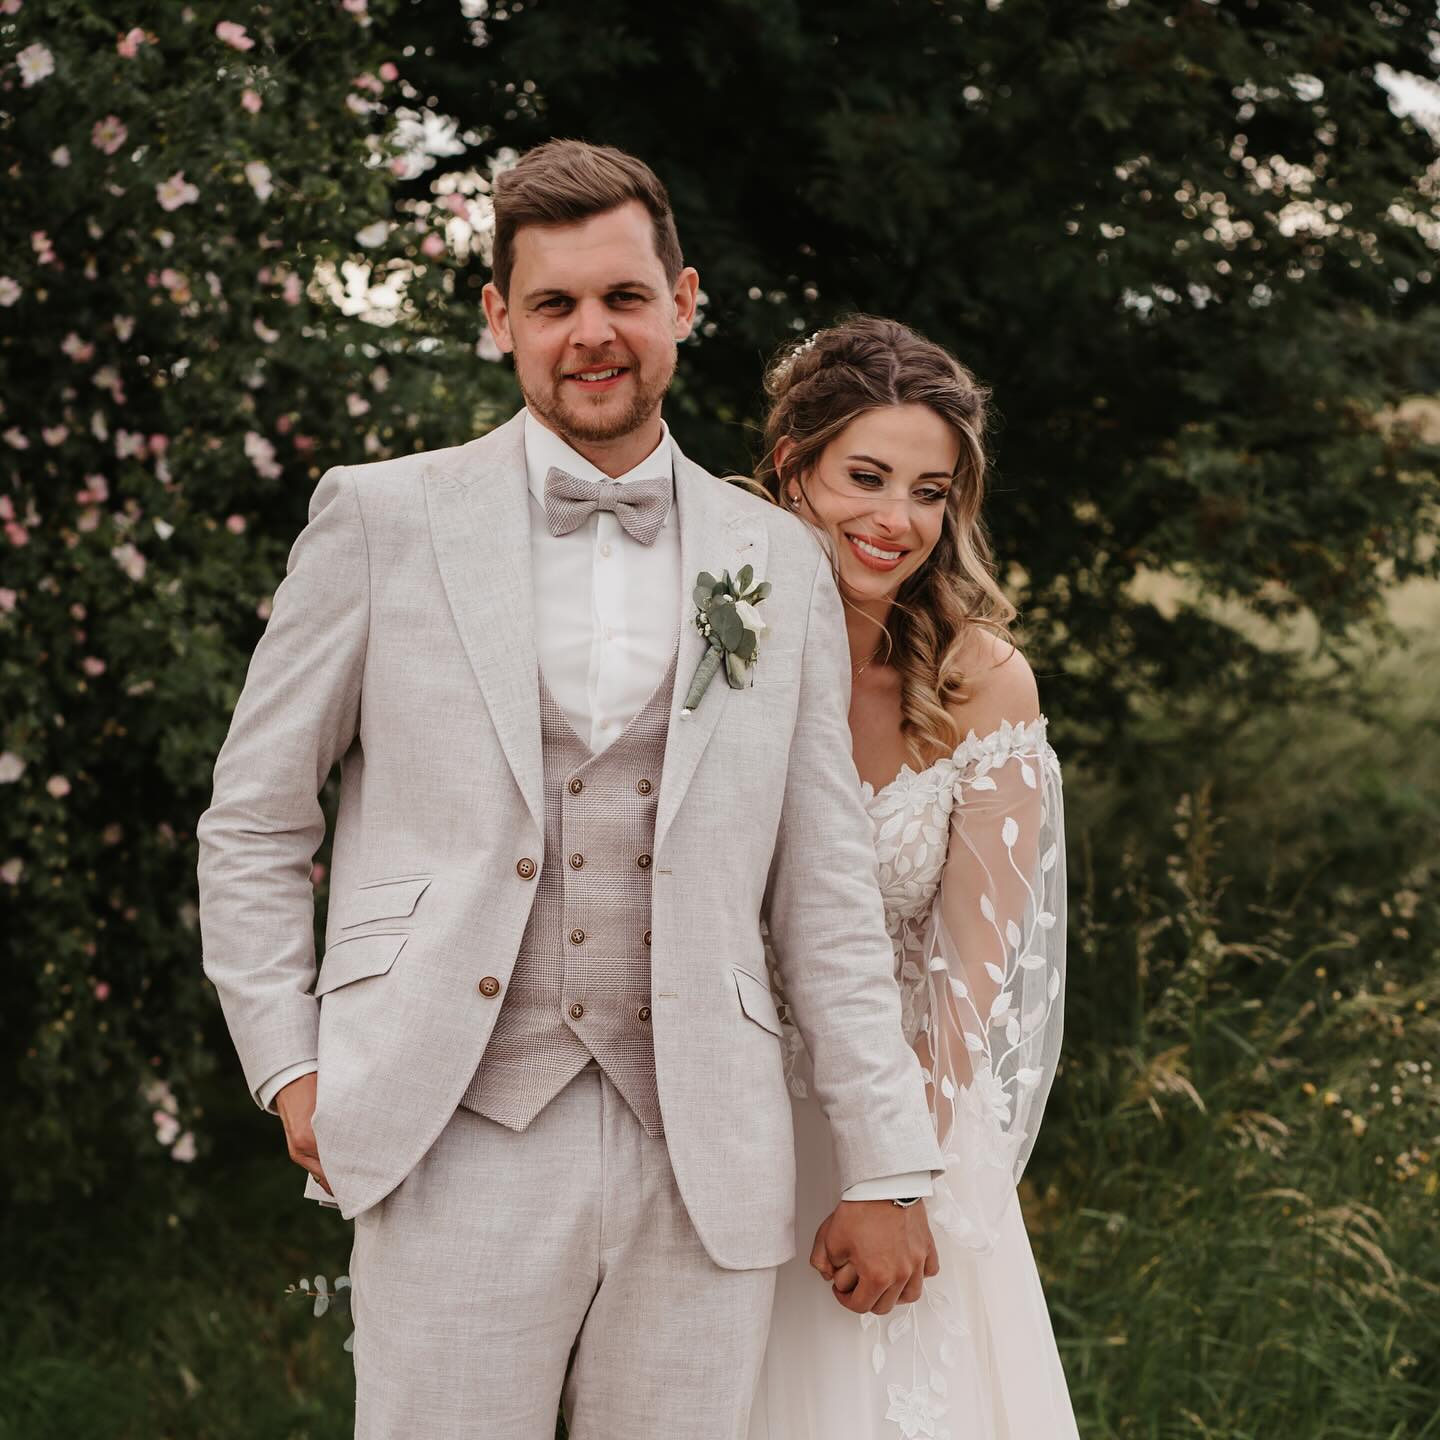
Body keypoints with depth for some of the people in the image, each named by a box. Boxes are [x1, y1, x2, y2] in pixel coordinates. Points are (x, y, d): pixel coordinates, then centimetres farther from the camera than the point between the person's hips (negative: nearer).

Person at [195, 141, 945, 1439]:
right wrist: (290, 1067, 1)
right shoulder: (382, 519, 4)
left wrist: (885, 1169, 8)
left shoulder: (779, 563, 10)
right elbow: (252, 824, 9)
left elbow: (827, 888, 10)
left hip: (705, 1168, 2)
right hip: (456, 1152, -2)